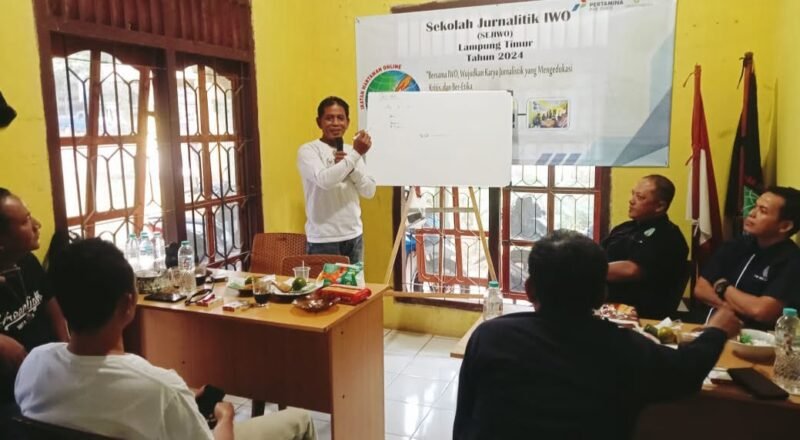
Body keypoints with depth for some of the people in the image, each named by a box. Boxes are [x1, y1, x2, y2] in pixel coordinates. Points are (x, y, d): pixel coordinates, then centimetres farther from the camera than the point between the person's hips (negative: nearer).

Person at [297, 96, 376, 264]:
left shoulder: (352, 151, 12)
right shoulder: (308, 150, -6)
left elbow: (369, 192, 5)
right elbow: (324, 180, -25)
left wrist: (350, 166, -11)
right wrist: (356, 154, -22)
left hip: (354, 236, 6)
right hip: (323, 239, -6)